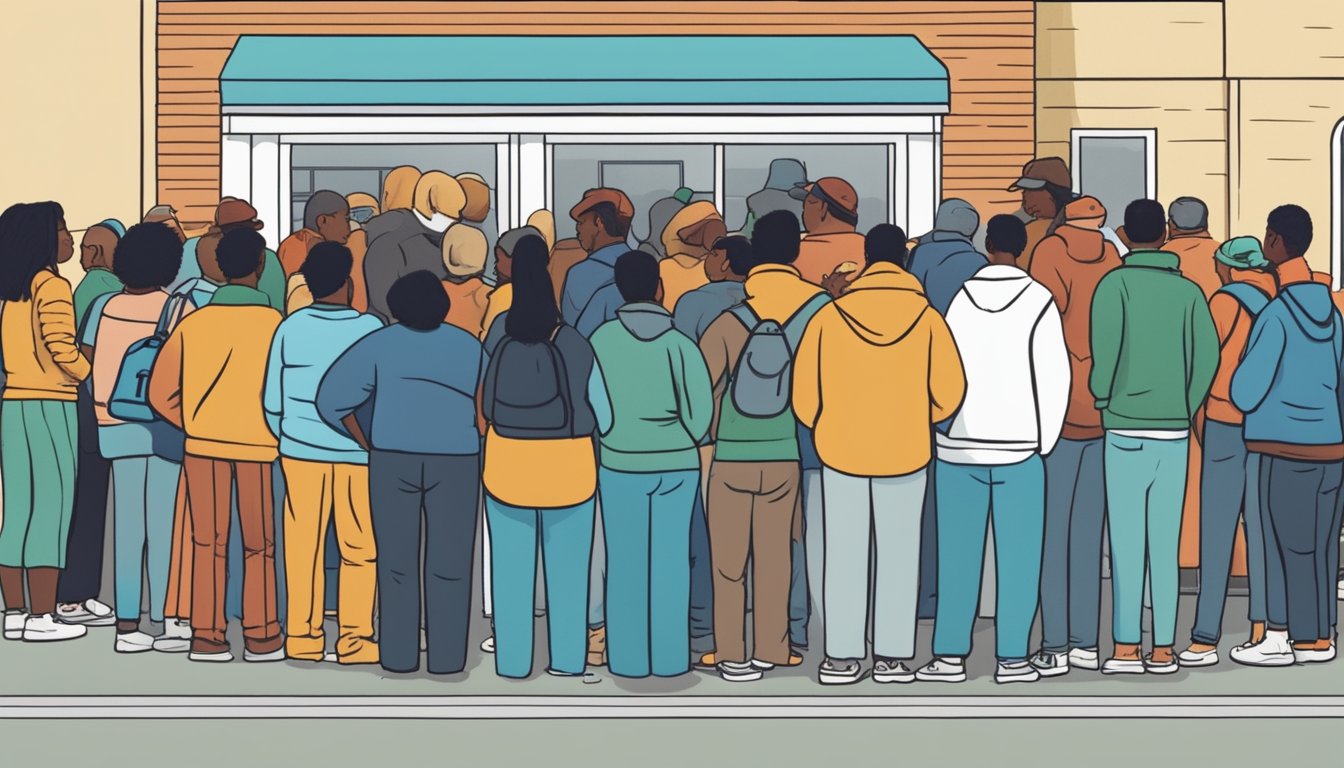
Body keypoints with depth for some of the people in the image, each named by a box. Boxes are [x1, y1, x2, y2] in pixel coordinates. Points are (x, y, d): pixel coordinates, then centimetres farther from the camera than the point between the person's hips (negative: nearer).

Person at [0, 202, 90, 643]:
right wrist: (95, 378, -3)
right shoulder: (52, 285, -10)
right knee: (51, 509, -4)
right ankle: (40, 618, -4)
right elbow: (62, 349, -17)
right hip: (48, 406, -7)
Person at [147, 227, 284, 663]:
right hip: (259, 445, -3)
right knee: (259, 545, 7)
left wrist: (194, 426, 12)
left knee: (208, 542, 8)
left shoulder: (194, 322, 1)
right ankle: (261, 637, 11)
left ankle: (206, 637, 10)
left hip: (203, 444, 3)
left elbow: (161, 393, 1)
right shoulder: (272, 323, -9)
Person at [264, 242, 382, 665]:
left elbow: (272, 399, 3)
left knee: (303, 545, 8)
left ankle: (302, 637, 12)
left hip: (300, 451, 2)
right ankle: (354, 639, 6)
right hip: (357, 453, -2)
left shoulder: (290, 328, -1)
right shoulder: (370, 328, -8)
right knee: (359, 549, 5)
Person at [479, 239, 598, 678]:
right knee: (567, 570, 9)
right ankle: (568, 659, 13)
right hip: (568, 466, -2)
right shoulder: (574, 344, -14)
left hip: (507, 465, 2)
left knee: (511, 569, 9)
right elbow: (597, 408, -7)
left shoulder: (500, 335, -7)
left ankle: (512, 661, 12)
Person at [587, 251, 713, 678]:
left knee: (626, 561, 6)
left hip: (621, 464, 0)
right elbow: (701, 408, -8)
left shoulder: (603, 338, -7)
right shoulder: (678, 341, -8)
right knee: (670, 561, 7)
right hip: (677, 464, 0)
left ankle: (628, 659, 9)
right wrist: (684, 441, 10)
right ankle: (670, 658, 10)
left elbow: (597, 406, -6)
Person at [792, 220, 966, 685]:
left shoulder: (828, 317, -5)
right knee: (899, 555, 8)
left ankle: (842, 656, 8)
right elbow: (949, 393, -3)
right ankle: (893, 656, 9)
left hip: (840, 450, 0)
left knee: (844, 556, 7)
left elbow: (804, 395, -3)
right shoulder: (927, 319, -6)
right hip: (906, 452, 0)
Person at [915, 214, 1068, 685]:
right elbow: (1053, 376, -6)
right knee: (1017, 557, 2)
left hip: (959, 446, 2)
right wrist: (1045, 440, 3)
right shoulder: (1039, 301, -4)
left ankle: (950, 656, 6)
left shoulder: (958, 296, 2)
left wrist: (945, 427, 10)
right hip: (1019, 445, -2)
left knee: (957, 555, 5)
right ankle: (1011, 658, 2)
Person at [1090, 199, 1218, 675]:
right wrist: (1187, 406, 9)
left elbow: (1106, 345, -17)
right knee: (1165, 544, 7)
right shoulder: (1188, 290, 5)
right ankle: (1163, 650, 9)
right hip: (1175, 432, 3)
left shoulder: (1116, 283, -4)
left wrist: (1102, 397, -1)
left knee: (1127, 543, -1)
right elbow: (1208, 354, -2)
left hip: (1127, 430, -3)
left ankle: (1127, 649, -2)